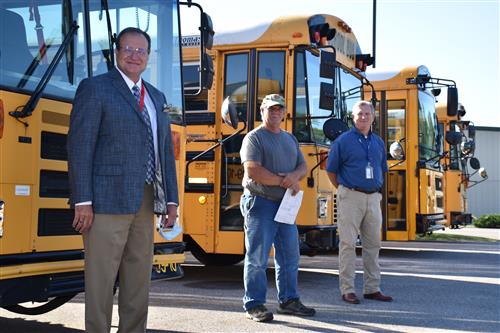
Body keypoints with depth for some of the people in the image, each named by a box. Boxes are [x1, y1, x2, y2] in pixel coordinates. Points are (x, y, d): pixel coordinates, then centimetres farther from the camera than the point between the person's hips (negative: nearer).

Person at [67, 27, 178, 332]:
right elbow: (79, 146, -8)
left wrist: (171, 199, 12)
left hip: (145, 202, 7)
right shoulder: (95, 88, -1)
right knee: (101, 277, -3)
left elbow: (166, 151, 18)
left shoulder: (156, 97, 18)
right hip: (107, 201, -6)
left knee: (140, 276, 11)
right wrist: (82, 202, -15)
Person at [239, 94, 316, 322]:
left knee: (290, 256, 11)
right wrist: (284, 182, -14)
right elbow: (252, 170, -17)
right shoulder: (254, 137, -5)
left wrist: (295, 175, -10)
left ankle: (288, 301, 22)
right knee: (257, 257, -4)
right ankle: (254, 305, 4)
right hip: (260, 203, -7)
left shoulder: (290, 139, 18)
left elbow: (303, 167, 15)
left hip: (285, 205, 7)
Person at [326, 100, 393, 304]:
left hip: (373, 197, 6)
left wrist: (376, 190, 14)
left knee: (373, 244, 9)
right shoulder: (343, 141, -5)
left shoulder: (378, 142, 12)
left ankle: (372, 289, 17)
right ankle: (347, 290, 3)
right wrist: (344, 190, 3)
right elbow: (331, 170, -1)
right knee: (348, 243, -3)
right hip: (351, 197, -6)